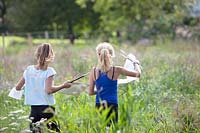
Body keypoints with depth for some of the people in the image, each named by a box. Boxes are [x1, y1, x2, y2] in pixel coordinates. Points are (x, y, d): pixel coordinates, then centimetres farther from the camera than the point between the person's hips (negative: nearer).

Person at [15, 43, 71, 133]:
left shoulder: (29, 70, 6)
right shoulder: (49, 71, -8)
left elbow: (18, 87, 11)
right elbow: (49, 90, -19)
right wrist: (63, 86, -7)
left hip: (34, 109, 4)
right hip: (47, 108, -4)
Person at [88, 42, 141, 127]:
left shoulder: (94, 71, 1)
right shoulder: (116, 70, -5)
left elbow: (90, 92, 6)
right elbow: (137, 74, 3)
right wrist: (136, 64, 22)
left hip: (99, 106, 2)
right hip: (112, 105, -2)